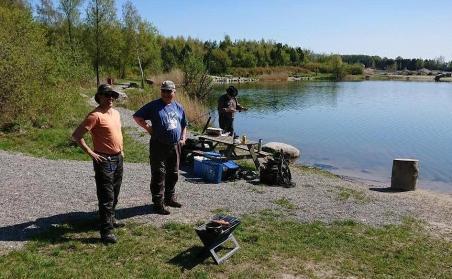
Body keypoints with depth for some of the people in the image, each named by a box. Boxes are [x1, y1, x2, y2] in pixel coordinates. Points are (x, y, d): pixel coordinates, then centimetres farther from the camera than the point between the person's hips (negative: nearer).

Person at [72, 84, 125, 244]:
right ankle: (106, 231, 3)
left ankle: (111, 220, 38)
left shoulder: (116, 113, 9)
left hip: (118, 159, 8)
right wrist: (90, 153, -17)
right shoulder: (95, 115, -17)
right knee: (106, 197, -4)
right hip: (104, 160, -8)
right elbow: (76, 136, -19)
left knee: (115, 194, 20)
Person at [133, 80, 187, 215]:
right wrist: (148, 128, -10)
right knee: (158, 176, -2)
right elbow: (137, 117, -3)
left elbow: (183, 125, 22)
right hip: (159, 146, -5)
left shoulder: (178, 107, 11)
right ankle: (158, 203, 7)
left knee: (173, 174, 16)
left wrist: (183, 138, 9)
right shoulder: (153, 106, -4)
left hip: (175, 146, 6)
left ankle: (170, 198, 32)